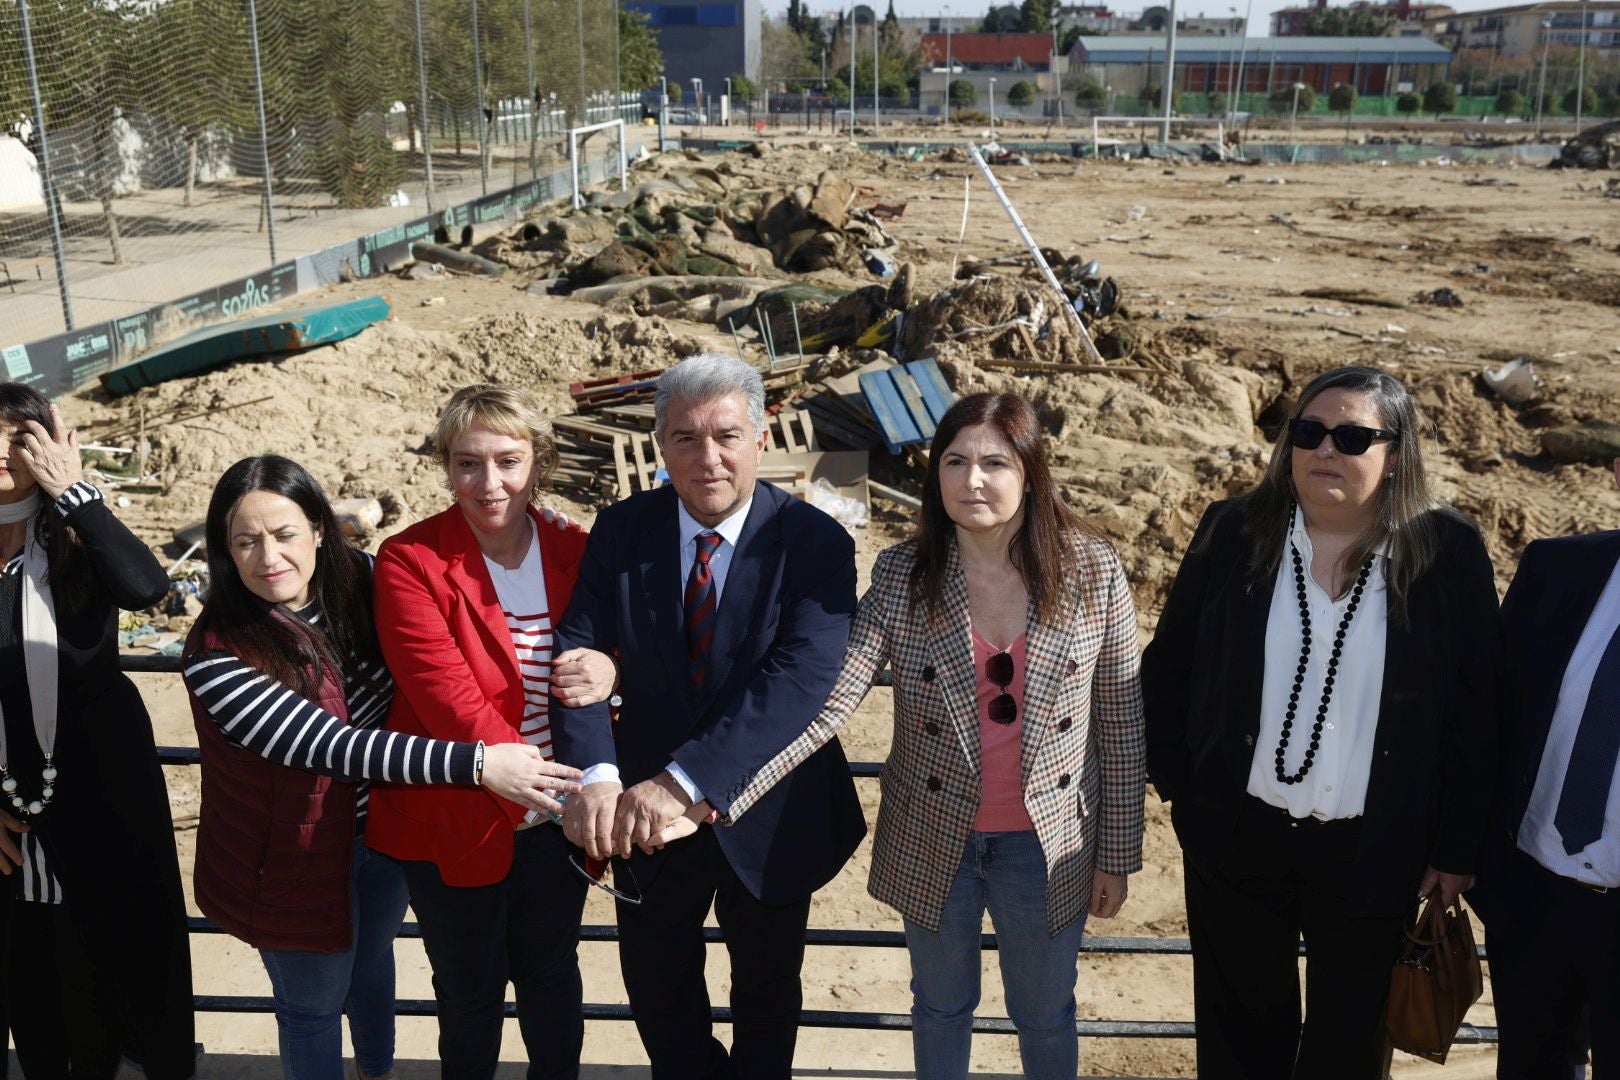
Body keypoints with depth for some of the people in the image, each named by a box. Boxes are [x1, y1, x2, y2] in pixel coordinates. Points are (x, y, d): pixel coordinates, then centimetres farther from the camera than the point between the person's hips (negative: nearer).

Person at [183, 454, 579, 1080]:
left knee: (373, 965, 29)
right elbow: (331, 745, -32)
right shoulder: (217, 654, -26)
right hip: (299, 858, -5)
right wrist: (477, 764, -40)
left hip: (385, 831, 5)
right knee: (315, 1004, 18)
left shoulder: (359, 582, -13)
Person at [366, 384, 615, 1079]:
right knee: (469, 989, 19)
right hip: (455, 821, -3)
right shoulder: (410, 561, -16)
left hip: (557, 818, 3)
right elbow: (449, 699, -23)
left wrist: (611, 668, -23)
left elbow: (617, 642, 3)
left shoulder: (574, 552, -4)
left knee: (552, 973, 23)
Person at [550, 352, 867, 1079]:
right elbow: (578, 653, -16)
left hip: (768, 820, -2)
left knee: (766, 994, 23)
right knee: (656, 993, 21)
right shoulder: (621, 532, -8)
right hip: (648, 811, 2)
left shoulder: (815, 543, -18)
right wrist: (593, 773, -34)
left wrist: (684, 780, -39)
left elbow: (800, 680, -30)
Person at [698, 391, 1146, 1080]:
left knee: (1044, 1015, 21)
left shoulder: (1093, 572, -13)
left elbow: (1119, 721, -5)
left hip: (1047, 842, 0)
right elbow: (827, 698, -22)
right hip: (933, 839, 1)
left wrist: (1117, 855, 0)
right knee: (941, 1005, 23)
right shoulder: (901, 575, -13)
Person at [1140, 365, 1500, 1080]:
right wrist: (1178, 784, -1)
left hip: (1376, 849, 0)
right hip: (1237, 834, 1)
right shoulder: (1235, 533, -6)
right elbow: (1167, 667, 1)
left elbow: (1476, 710, -4)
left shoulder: (1447, 552, -8)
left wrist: (1457, 846, -2)